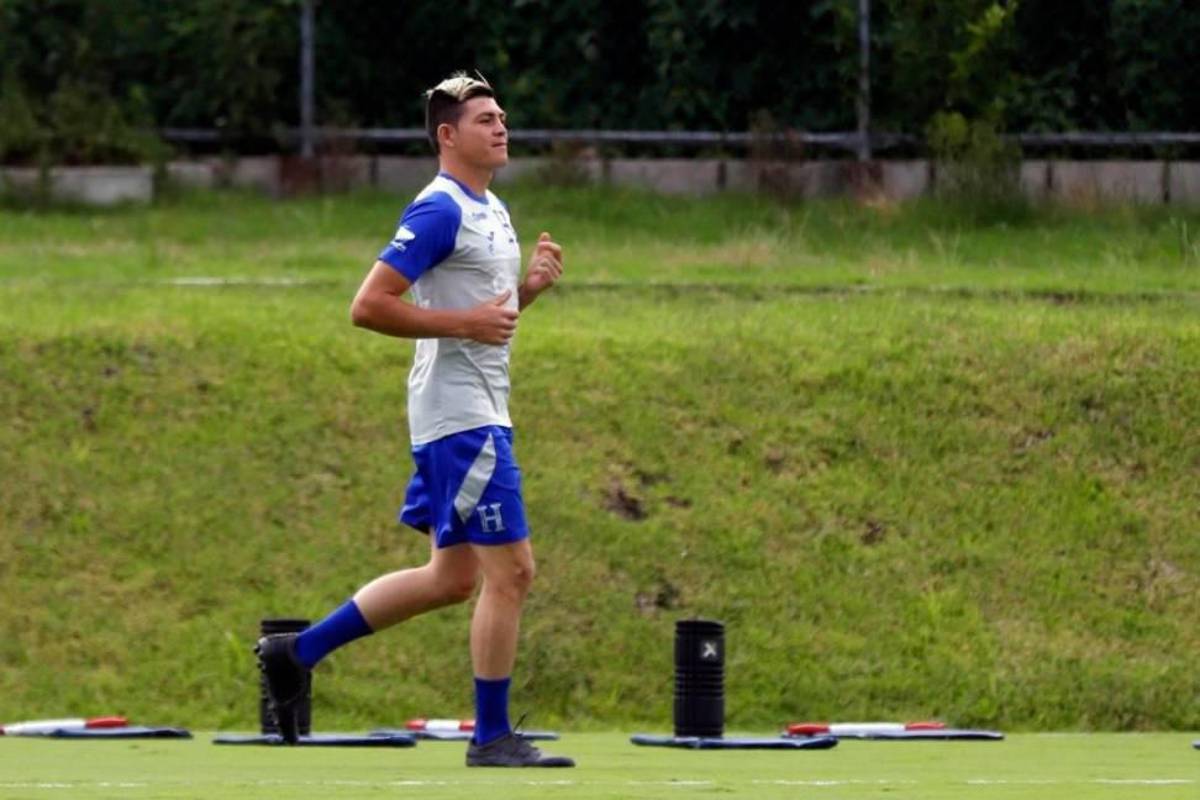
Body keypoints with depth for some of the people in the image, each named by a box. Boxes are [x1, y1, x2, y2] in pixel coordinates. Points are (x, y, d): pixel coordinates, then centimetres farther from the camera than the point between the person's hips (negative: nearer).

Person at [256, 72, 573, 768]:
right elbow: (369, 306, -19)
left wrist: (530, 285, 8)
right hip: (461, 416, -10)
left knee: (453, 578, 13)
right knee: (510, 570, -8)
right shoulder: (439, 211, -14)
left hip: (477, 415, 10)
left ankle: (298, 652, 18)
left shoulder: (494, 212, 17)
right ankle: (493, 737, -2)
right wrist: (465, 322, -21)